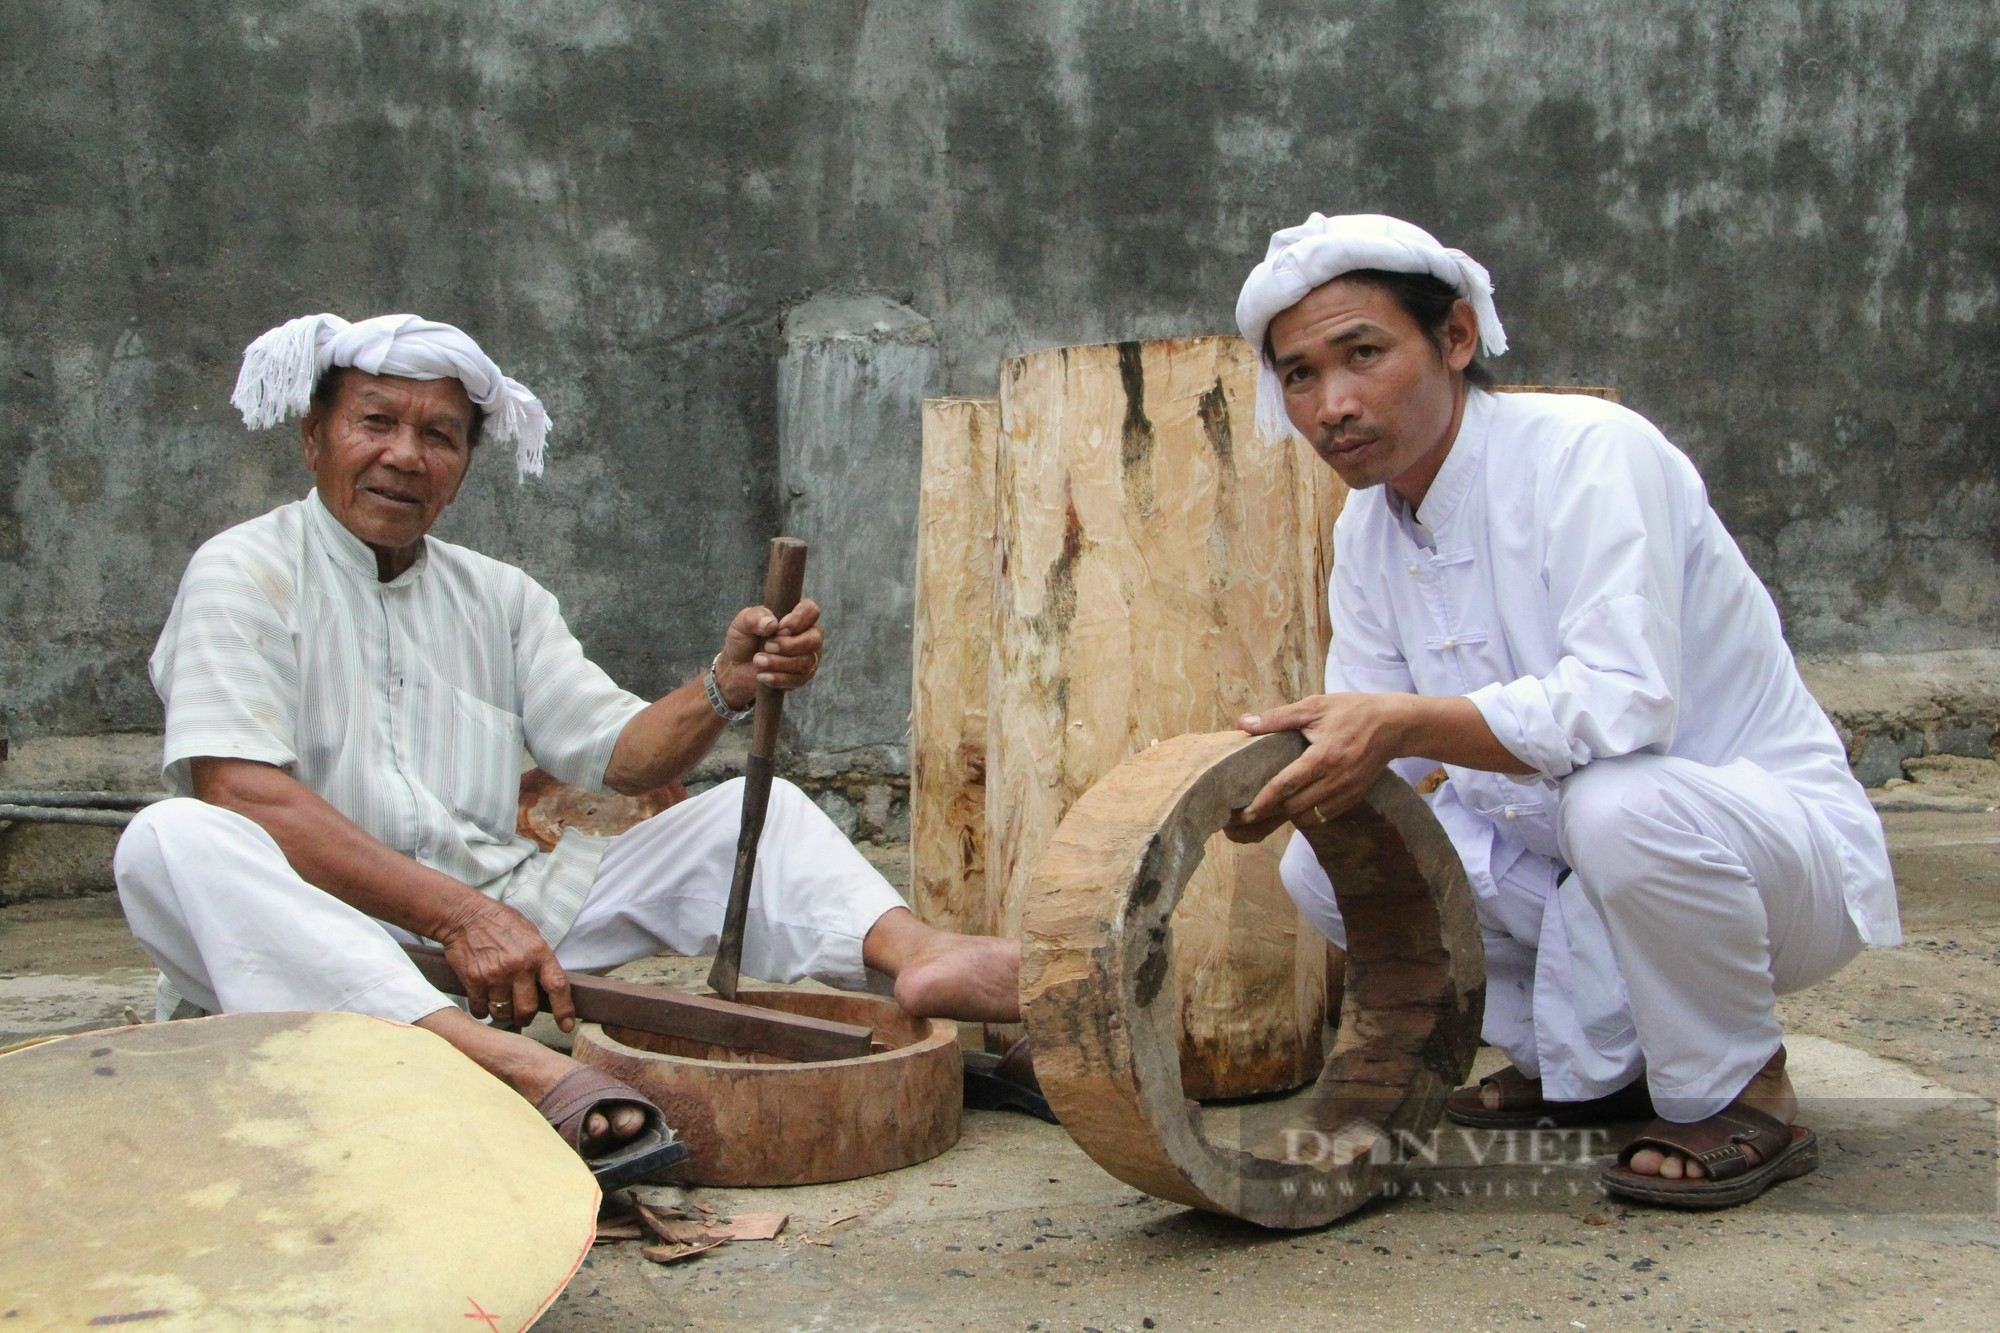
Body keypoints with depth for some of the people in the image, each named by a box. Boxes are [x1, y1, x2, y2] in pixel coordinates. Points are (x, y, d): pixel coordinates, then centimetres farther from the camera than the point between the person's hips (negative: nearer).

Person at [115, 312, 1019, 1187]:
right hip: (315, 946, -4)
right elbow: (244, 794, -17)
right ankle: (517, 1067, -55)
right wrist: (459, 914, -25)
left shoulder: (499, 598, 15)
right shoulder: (243, 575, -1)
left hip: (496, 920, 5)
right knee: (173, 839, -35)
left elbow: (621, 754, 5)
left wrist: (728, 686, -17)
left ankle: (916, 959, -37)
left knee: (756, 809, -3)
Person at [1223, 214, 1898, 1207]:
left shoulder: (1589, 452, -22)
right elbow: (1369, 737, -1)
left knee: (1620, 802, -39)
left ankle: (1739, 1099, -11)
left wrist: (1404, 721, -43)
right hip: (1558, 853, 8)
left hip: (1775, 837, -7)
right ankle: (1588, 1065, 11)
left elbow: (1625, 699, -35)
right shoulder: (1367, 529, 3)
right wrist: (1279, 781, -22)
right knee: (1319, 866, -6)